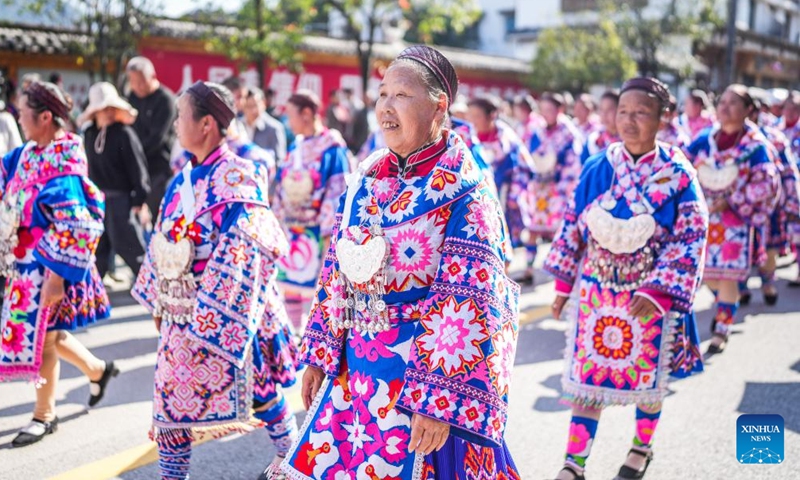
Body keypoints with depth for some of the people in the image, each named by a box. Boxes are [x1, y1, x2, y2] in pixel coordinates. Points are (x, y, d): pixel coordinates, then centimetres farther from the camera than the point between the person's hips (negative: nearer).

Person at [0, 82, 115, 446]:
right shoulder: (31, 153, 2)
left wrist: (56, 275, -26)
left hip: (47, 266, -8)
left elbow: (73, 231, -26)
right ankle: (97, 370, 40)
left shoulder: (62, 167, -23)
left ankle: (44, 415, 23)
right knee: (43, 331, 19)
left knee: (41, 336, 5)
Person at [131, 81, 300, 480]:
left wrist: (211, 314, -24)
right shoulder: (183, 181, 8)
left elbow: (241, 252, -23)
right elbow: (163, 244, 16)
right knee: (170, 398, 8)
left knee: (259, 390, 11)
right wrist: (158, 300, 18)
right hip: (181, 313, 7)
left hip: (224, 311, -7)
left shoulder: (236, 178, -16)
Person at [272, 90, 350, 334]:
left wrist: (328, 231, -16)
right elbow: (282, 188, 16)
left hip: (315, 232, -7)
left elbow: (337, 192, -13)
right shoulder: (296, 147, 12)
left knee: (316, 285, -2)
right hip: (290, 230, 7)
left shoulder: (332, 147, -10)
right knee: (289, 285, 11)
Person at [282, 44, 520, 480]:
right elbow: (336, 274, 11)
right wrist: (318, 354, 11)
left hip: (422, 377, -6)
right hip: (356, 368, 6)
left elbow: (471, 308, -18)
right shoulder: (367, 179, 5)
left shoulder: (464, 194, -14)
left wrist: (442, 401, -20)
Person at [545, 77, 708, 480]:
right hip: (596, 291, 2)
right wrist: (564, 283, 5)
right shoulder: (597, 168, -3)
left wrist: (658, 292, -20)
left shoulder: (678, 174, -10)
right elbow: (573, 226, 5)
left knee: (647, 375, 15)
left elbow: (689, 240, -12)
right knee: (587, 374, 3)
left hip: (649, 295, -2)